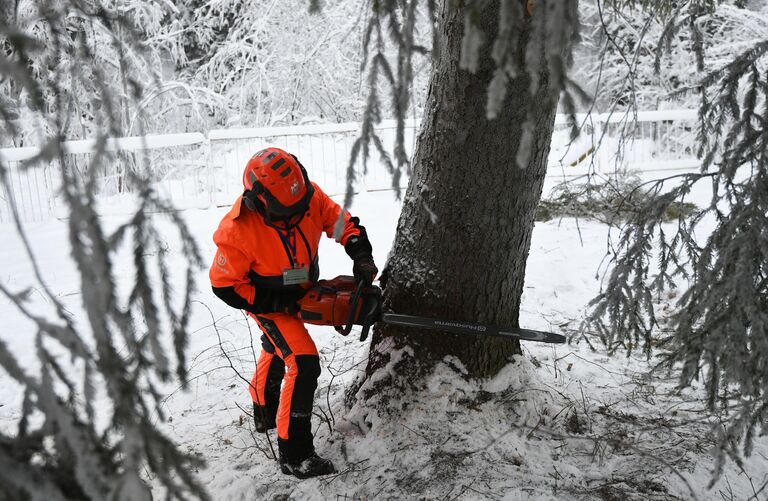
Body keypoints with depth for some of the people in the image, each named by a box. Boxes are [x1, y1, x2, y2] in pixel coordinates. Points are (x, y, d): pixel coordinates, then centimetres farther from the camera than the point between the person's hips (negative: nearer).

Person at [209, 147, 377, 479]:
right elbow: (225, 286, -26)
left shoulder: (308, 195, -26)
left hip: (301, 291, 7)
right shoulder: (236, 231, -37)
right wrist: (279, 305, -27)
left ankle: (264, 413, 56)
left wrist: (362, 257, -28)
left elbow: (343, 223, -13)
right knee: (302, 362, -19)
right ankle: (294, 454, -5)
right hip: (266, 300, -7)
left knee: (277, 349, 28)